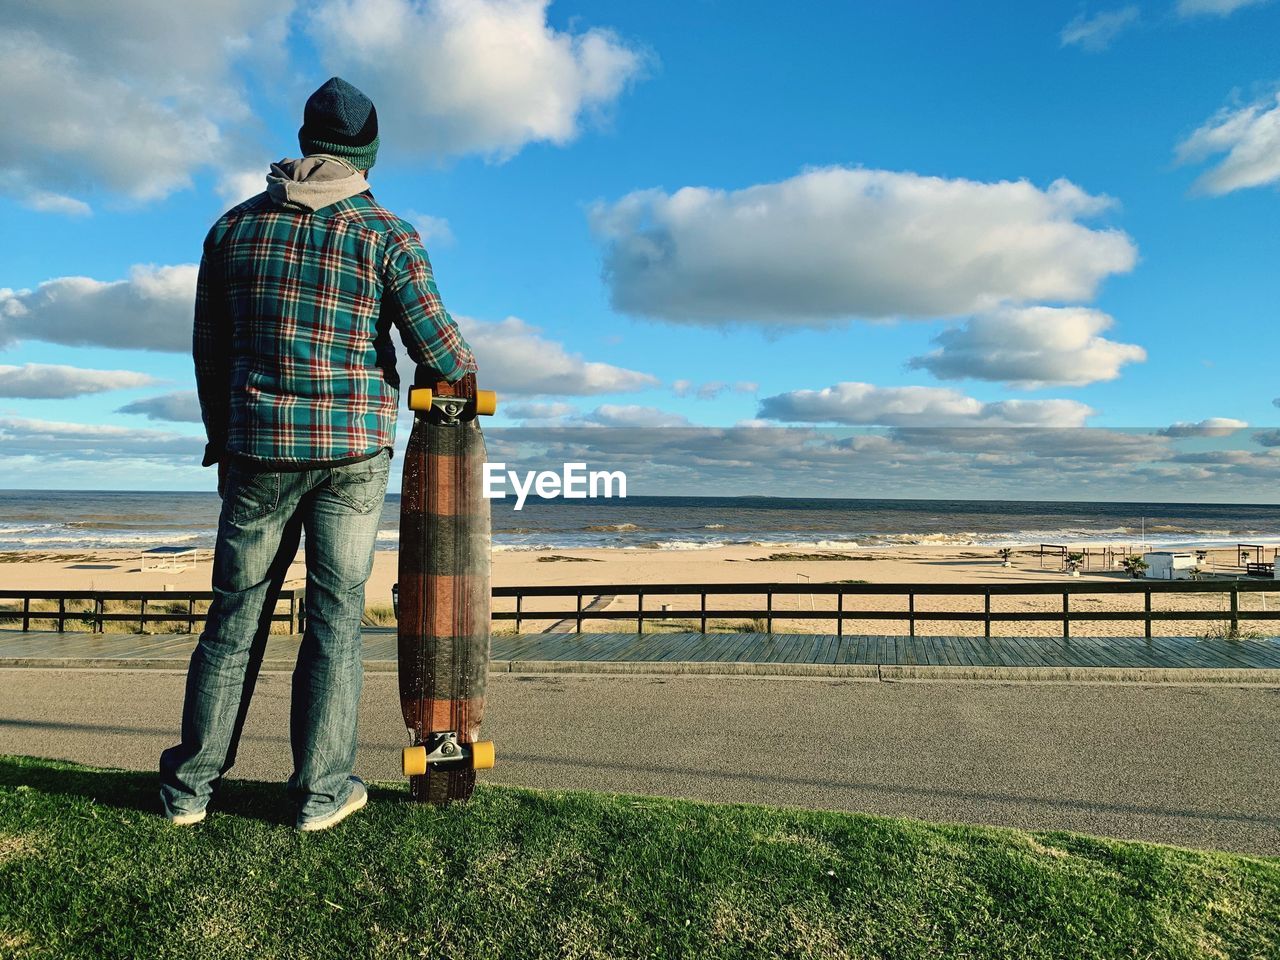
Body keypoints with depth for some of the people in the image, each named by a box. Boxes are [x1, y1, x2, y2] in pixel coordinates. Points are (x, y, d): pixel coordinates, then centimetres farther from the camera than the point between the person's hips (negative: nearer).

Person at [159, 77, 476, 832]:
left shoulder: (236, 226, 9)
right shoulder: (387, 234, -3)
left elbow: (210, 350, 13)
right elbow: (438, 351, -9)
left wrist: (222, 438, 25)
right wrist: (465, 370, 15)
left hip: (258, 450, 3)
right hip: (355, 452, -2)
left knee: (237, 613, 11)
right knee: (336, 615, 4)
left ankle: (191, 785, 21)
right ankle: (323, 792, 13)